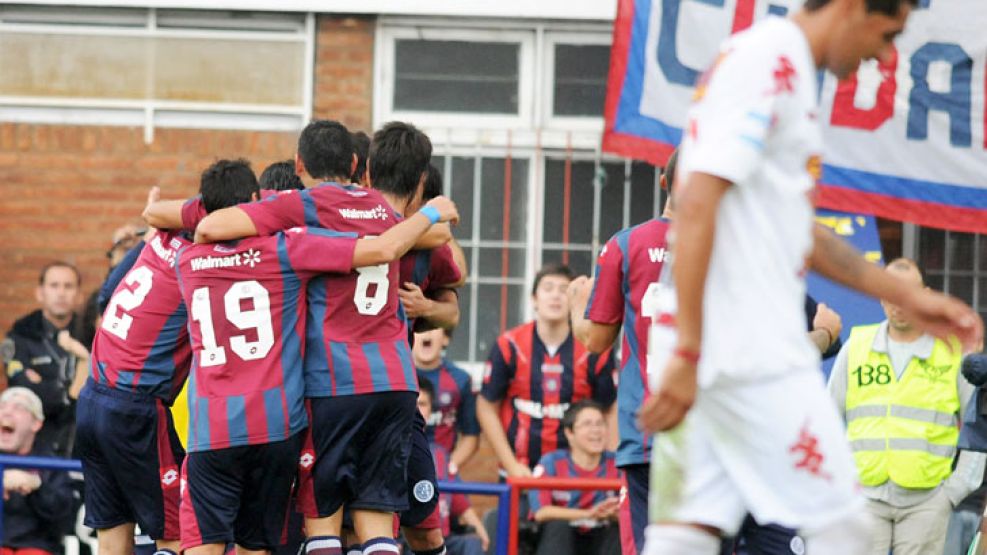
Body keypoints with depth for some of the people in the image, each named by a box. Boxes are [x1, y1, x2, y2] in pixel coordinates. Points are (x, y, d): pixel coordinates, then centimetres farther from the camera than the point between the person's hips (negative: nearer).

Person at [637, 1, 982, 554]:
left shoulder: (785, 68, 21)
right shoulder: (768, 60, -11)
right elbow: (697, 204, -20)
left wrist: (907, 296, 30)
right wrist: (687, 353, -24)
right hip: (753, 352, -10)